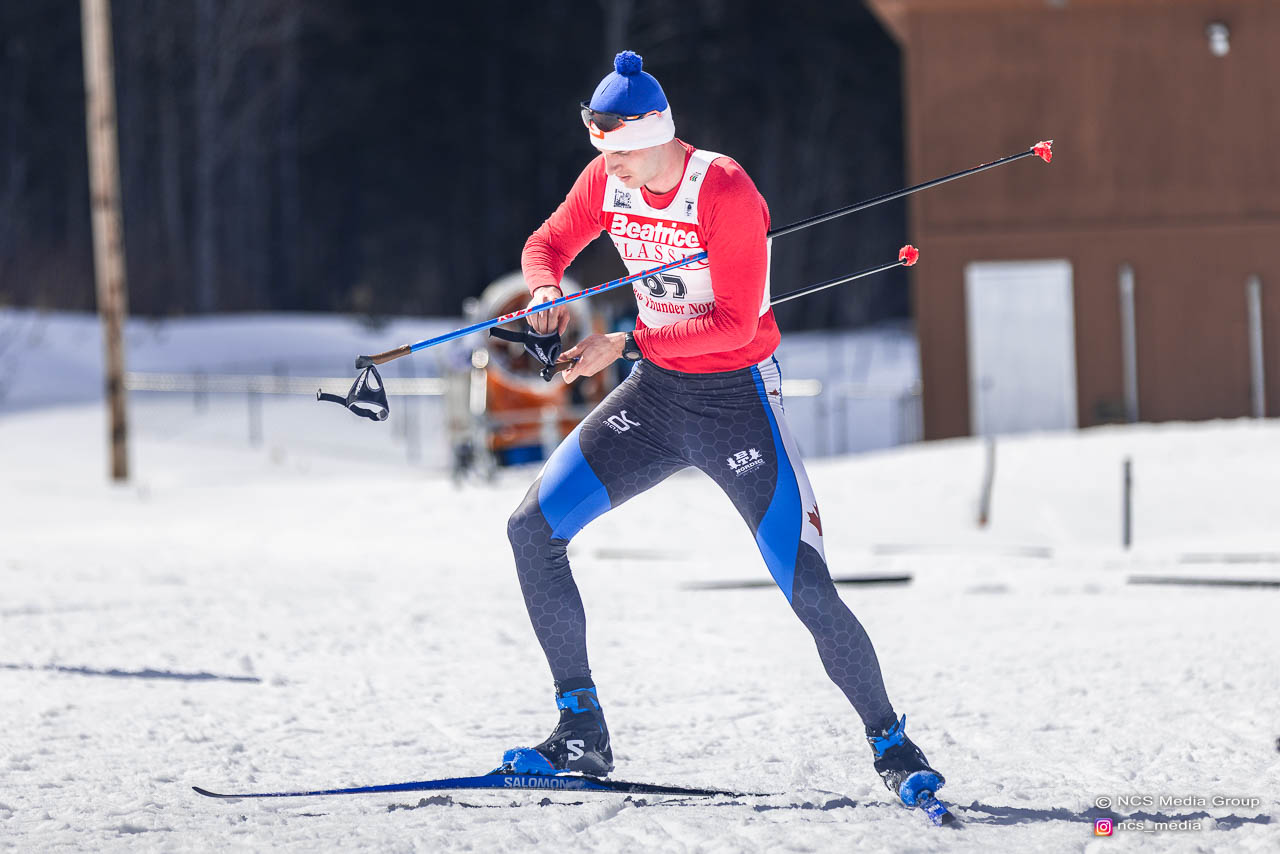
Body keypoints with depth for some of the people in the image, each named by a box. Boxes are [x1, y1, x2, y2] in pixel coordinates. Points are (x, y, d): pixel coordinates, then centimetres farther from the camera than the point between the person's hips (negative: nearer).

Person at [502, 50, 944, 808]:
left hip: (739, 399, -6)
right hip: (657, 394, 6)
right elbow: (549, 243, 11)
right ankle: (582, 734, 2)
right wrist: (546, 289, -12)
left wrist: (625, 346, -26)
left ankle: (891, 743, 9)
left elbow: (734, 322, -24)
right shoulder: (607, 181, -3)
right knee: (533, 529, -7)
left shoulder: (726, 192, -22)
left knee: (809, 592, -12)